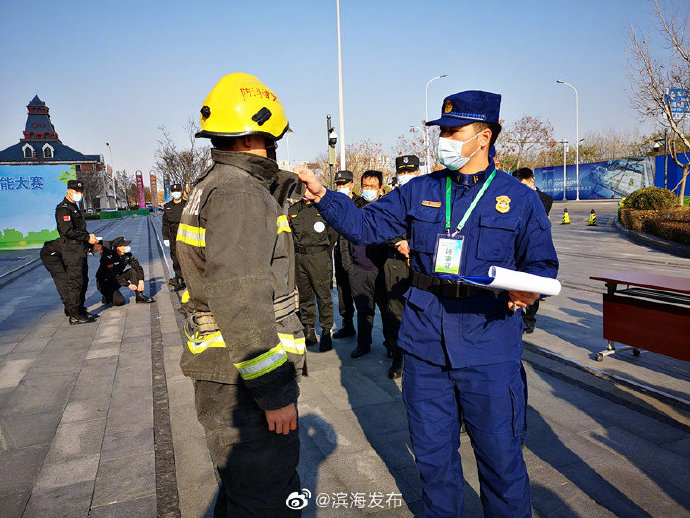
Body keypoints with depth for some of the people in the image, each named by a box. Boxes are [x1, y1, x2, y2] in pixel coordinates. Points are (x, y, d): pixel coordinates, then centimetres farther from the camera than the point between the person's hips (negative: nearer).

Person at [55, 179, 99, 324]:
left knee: (83, 280, 14)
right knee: (75, 281, -8)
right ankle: (75, 315, -4)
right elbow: (68, 231, -20)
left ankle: (80, 310, 24)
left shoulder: (74, 207, 21)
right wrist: (87, 238, -16)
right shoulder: (63, 208, -11)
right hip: (71, 250, -10)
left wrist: (89, 235, 9)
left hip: (80, 250, 10)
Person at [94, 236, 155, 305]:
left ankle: (140, 296, -16)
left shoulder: (127, 255, -7)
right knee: (120, 301, -27)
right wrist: (128, 285, -31)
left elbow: (138, 266, -9)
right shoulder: (108, 257, -25)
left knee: (133, 271, -17)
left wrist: (141, 281, -25)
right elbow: (114, 275, -28)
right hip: (105, 283, -6)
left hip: (117, 282, 6)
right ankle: (107, 296, 6)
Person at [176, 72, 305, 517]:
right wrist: (275, 391, -21)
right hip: (246, 380, -10)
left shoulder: (212, 187, 13)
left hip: (225, 376, 11)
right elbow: (240, 305, -25)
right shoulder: (239, 194, -20)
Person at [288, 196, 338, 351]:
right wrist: (299, 251, 12)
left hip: (319, 256, -4)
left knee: (323, 295, -4)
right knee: (304, 295, 9)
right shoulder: (293, 210, 11)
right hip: (299, 258, 4)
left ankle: (326, 332, 6)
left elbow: (333, 234, 6)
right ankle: (309, 331, 21)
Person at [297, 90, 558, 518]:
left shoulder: (519, 198, 2)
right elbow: (366, 225, 8)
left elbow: (542, 262, 4)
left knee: (500, 454, 8)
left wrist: (529, 289, -17)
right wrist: (323, 196, -3)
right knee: (432, 450, 18)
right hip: (425, 342, 3)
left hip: (489, 349, -2)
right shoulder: (420, 191, 8)